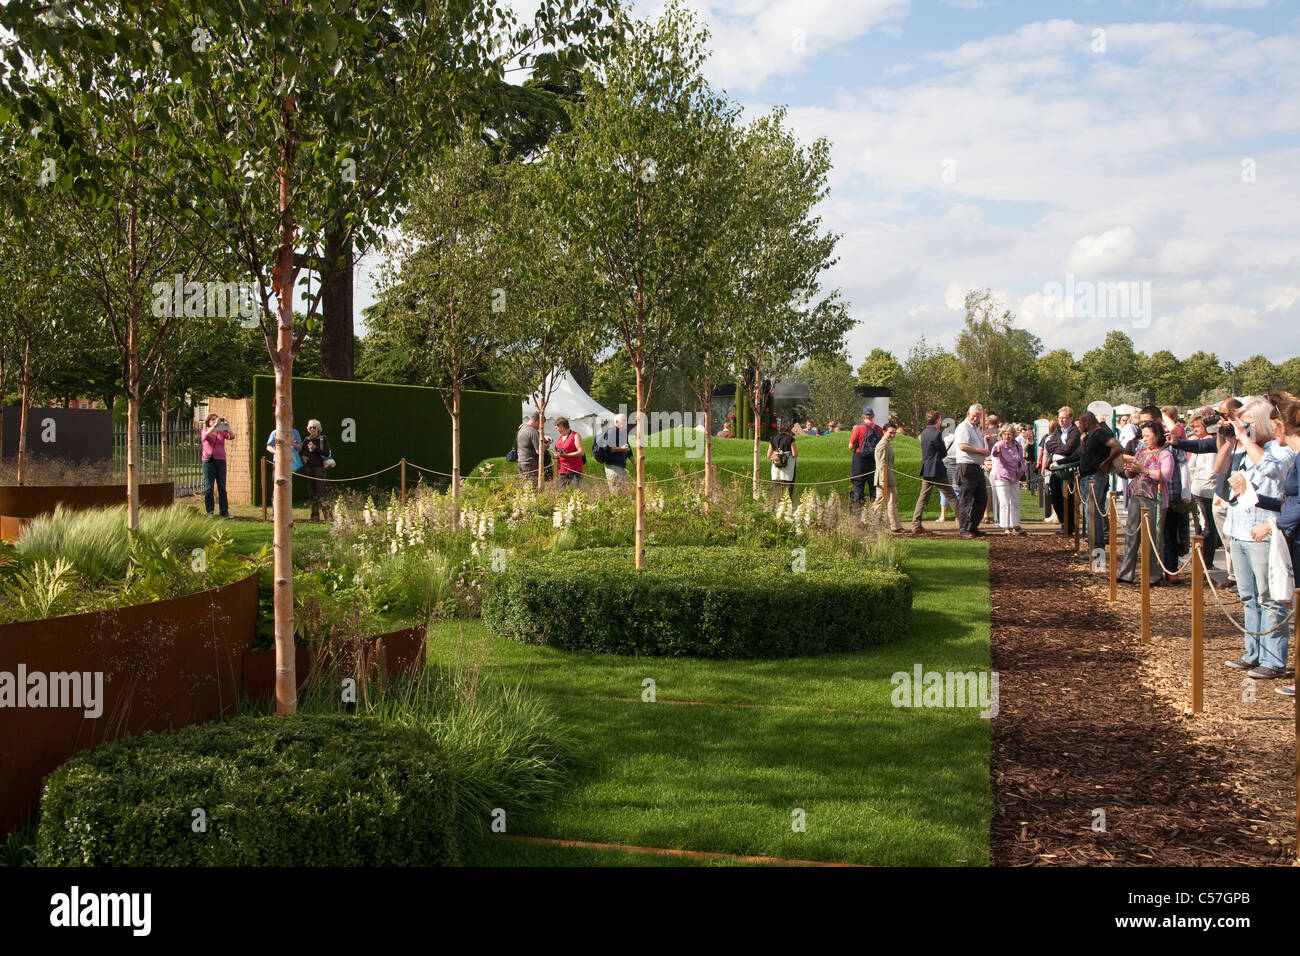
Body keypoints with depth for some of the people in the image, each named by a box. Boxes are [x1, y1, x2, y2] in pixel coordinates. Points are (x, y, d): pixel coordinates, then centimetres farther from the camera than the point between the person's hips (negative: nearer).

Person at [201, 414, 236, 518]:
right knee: (208, 488, -2)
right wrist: (215, 425, -26)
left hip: (221, 461, 2)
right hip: (208, 462, -2)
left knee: (222, 488, 1)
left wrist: (228, 427, -20)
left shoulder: (222, 432, 13)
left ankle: (224, 511, 3)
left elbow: (232, 437, -3)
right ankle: (209, 511, 2)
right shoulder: (204, 431, 7)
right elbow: (207, 435, -17)